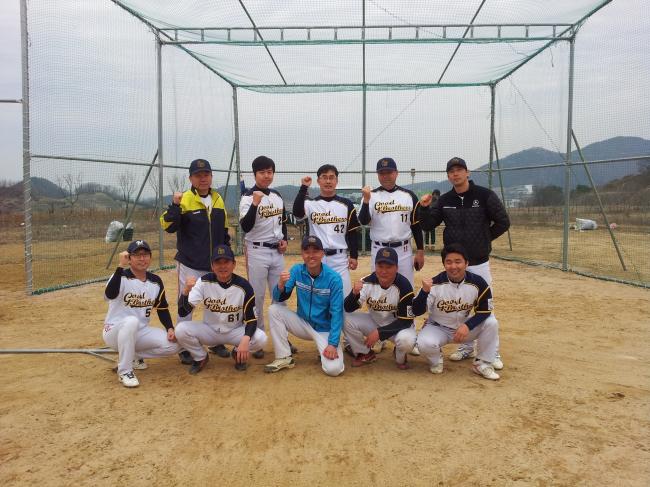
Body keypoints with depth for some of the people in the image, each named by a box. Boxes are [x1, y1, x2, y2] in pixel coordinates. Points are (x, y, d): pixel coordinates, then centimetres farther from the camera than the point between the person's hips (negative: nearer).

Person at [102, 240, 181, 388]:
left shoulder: (156, 281, 1)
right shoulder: (121, 276, -16)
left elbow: (162, 308, 10)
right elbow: (109, 295, -37)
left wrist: (170, 329, -6)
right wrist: (121, 266, -40)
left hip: (141, 331, 5)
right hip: (115, 331, -5)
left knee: (173, 345, -14)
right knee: (131, 321, -39)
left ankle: (132, 355, 9)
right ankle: (124, 370, -23)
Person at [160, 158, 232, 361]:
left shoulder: (218, 200, 6)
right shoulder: (184, 200, -10)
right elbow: (168, 226, -19)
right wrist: (175, 205, -32)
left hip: (216, 265, 5)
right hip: (190, 264, -5)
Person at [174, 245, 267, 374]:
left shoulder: (243, 286, -18)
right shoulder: (204, 282, -16)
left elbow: (251, 319, -14)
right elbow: (183, 312, -20)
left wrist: (245, 339, -34)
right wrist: (186, 291, -41)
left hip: (235, 331, -1)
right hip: (209, 330, 1)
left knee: (260, 338, -28)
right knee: (181, 330, -25)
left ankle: (239, 354, 7)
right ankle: (200, 357, 5)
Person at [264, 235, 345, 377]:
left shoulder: (333, 278, -18)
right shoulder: (297, 270, -8)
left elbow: (336, 313, -17)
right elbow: (279, 299, -9)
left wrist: (333, 344, -23)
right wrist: (281, 285, -32)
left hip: (324, 329, -3)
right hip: (303, 324, 4)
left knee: (333, 369, -25)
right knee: (274, 310, -19)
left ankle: (325, 350, 12)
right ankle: (284, 358, -6)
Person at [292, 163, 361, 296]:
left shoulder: (346, 204, 5)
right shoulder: (310, 203, 2)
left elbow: (353, 232, 6)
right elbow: (297, 212, -20)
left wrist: (354, 256, 1)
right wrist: (304, 187, -20)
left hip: (339, 258, 0)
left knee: (344, 296, 1)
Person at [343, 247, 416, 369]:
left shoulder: (404, 286, -25)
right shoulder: (367, 282, -17)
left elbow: (406, 321, -21)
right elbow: (348, 309, -17)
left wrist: (380, 333, -27)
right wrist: (355, 293, -38)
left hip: (398, 325, -3)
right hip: (374, 322, 3)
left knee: (406, 340, -36)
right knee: (345, 318, -19)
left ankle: (400, 358, 4)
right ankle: (365, 353, 5)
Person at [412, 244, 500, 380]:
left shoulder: (477, 282, -16)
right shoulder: (435, 283, -22)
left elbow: (484, 311, -10)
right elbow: (417, 312, -22)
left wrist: (467, 326, -26)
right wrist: (425, 291, -40)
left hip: (465, 327, 2)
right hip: (438, 327, -2)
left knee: (491, 323, -20)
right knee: (425, 343, -32)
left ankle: (482, 364, 0)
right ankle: (435, 361, 6)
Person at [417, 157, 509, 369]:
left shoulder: (485, 195, -7)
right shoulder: (444, 200, 3)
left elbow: (503, 222, -3)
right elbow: (428, 225, 3)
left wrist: (484, 239, 0)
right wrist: (424, 208, -13)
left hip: (479, 263, -4)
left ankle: (492, 352, 13)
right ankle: (466, 347, 27)